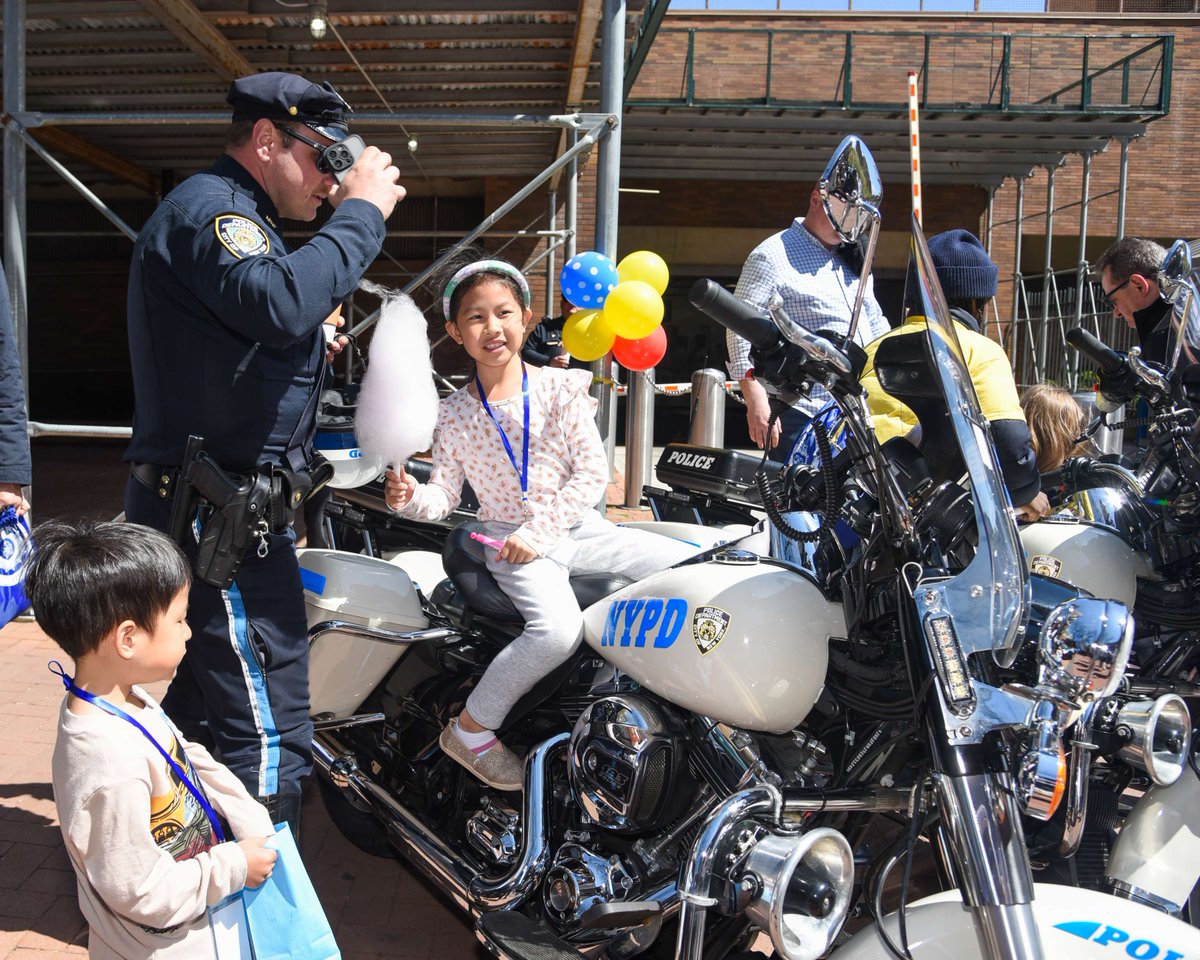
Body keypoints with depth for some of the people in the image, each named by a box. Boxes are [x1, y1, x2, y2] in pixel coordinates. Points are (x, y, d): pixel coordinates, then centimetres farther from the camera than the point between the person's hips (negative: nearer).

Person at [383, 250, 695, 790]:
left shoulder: (560, 388, -1)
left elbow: (593, 472, -6)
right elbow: (445, 492, 1)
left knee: (691, 565, -9)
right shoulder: (454, 414, 0)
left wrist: (539, 530, -14)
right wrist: (409, 499, -23)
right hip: (508, 542, -3)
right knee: (558, 629, -31)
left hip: (575, 528, 3)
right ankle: (469, 730, -12)